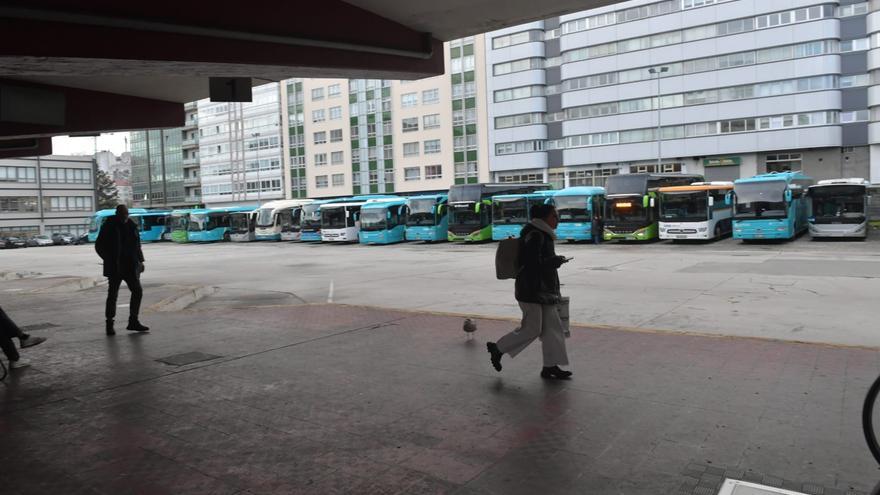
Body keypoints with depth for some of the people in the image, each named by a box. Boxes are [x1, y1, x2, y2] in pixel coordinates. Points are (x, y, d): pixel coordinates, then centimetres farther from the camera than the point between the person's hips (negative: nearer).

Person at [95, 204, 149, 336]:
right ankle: (109, 325, 9)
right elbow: (99, 246, -4)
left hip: (130, 266, 5)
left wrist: (140, 260, 9)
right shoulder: (109, 226, -7)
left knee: (137, 291, 2)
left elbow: (137, 245, 17)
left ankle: (133, 322, 11)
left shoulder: (131, 225, 8)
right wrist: (110, 260, -10)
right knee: (112, 295, 0)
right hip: (114, 268, -5)